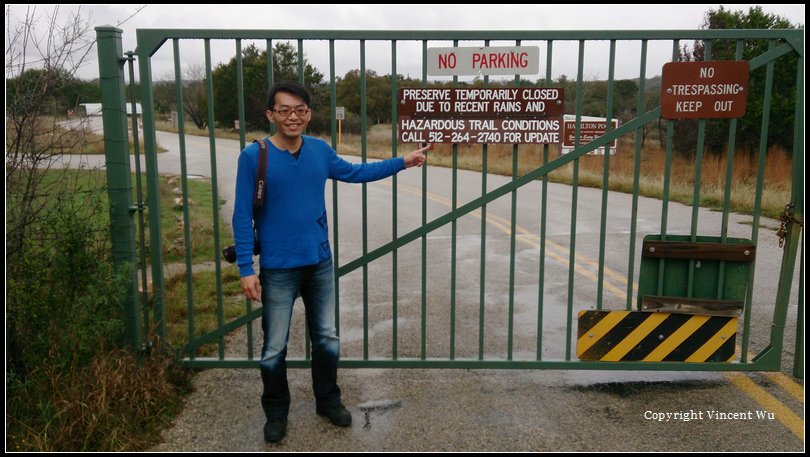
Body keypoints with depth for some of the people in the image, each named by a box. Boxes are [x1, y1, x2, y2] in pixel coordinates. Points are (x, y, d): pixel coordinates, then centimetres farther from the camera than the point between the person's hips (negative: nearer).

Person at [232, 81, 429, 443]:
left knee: (327, 338, 16)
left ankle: (328, 401, 37)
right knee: (275, 348, 9)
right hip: (278, 269, -4)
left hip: (320, 263, 4)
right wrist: (246, 268, -14)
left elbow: (354, 172, 17)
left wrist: (402, 162, 17)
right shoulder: (253, 157, -13)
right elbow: (243, 217, -11)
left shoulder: (320, 150, -1)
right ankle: (276, 414, 30)